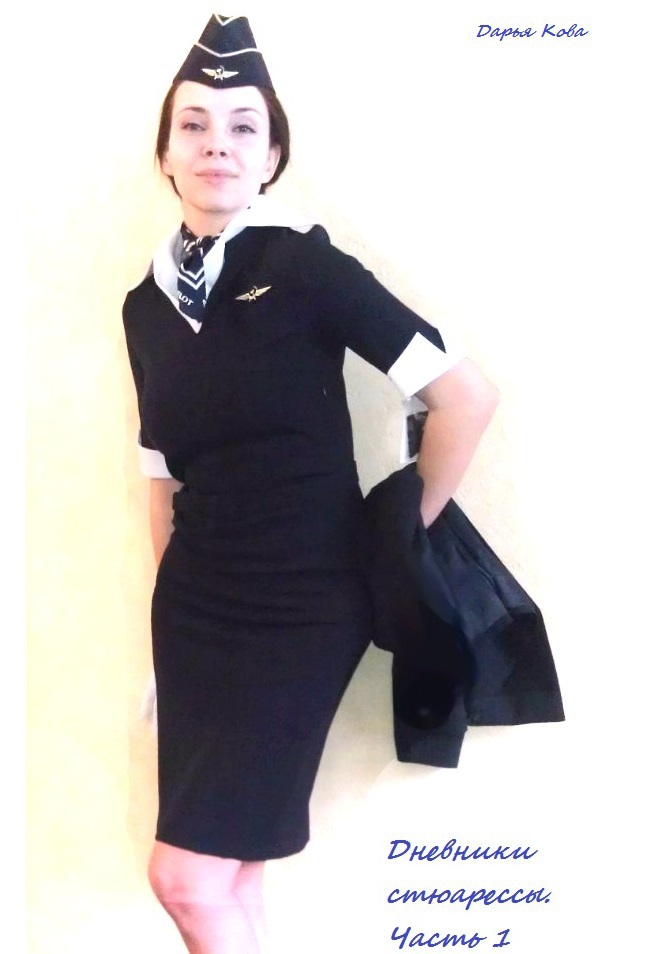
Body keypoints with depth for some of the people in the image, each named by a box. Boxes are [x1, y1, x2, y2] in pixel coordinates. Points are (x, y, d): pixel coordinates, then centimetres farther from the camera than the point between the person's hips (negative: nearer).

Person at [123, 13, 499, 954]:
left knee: (189, 877, -4)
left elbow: (468, 395, -13)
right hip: (196, 607, 6)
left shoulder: (304, 264, -12)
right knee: (227, 875, 13)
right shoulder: (147, 303, 6)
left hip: (305, 605, -5)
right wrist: (173, 605, 16)